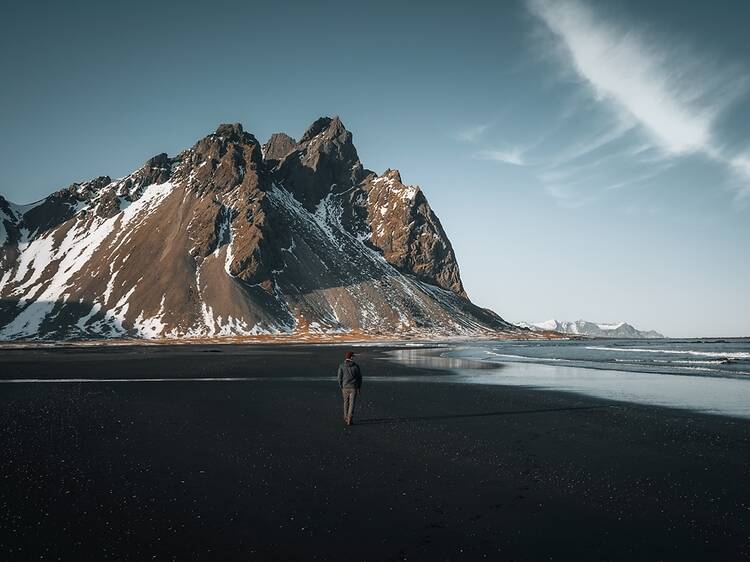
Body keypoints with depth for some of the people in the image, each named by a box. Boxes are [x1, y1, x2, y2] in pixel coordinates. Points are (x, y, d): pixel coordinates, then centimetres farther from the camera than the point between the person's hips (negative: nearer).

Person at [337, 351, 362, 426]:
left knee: (346, 403, 18)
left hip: (345, 387, 2)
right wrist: (359, 388, 8)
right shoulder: (356, 366, -5)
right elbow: (360, 377, -2)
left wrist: (341, 388, 5)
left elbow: (340, 378, -5)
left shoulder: (341, 366, -5)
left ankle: (346, 419, 27)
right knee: (352, 404, 1)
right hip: (354, 387, -1)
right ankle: (350, 420, -5)